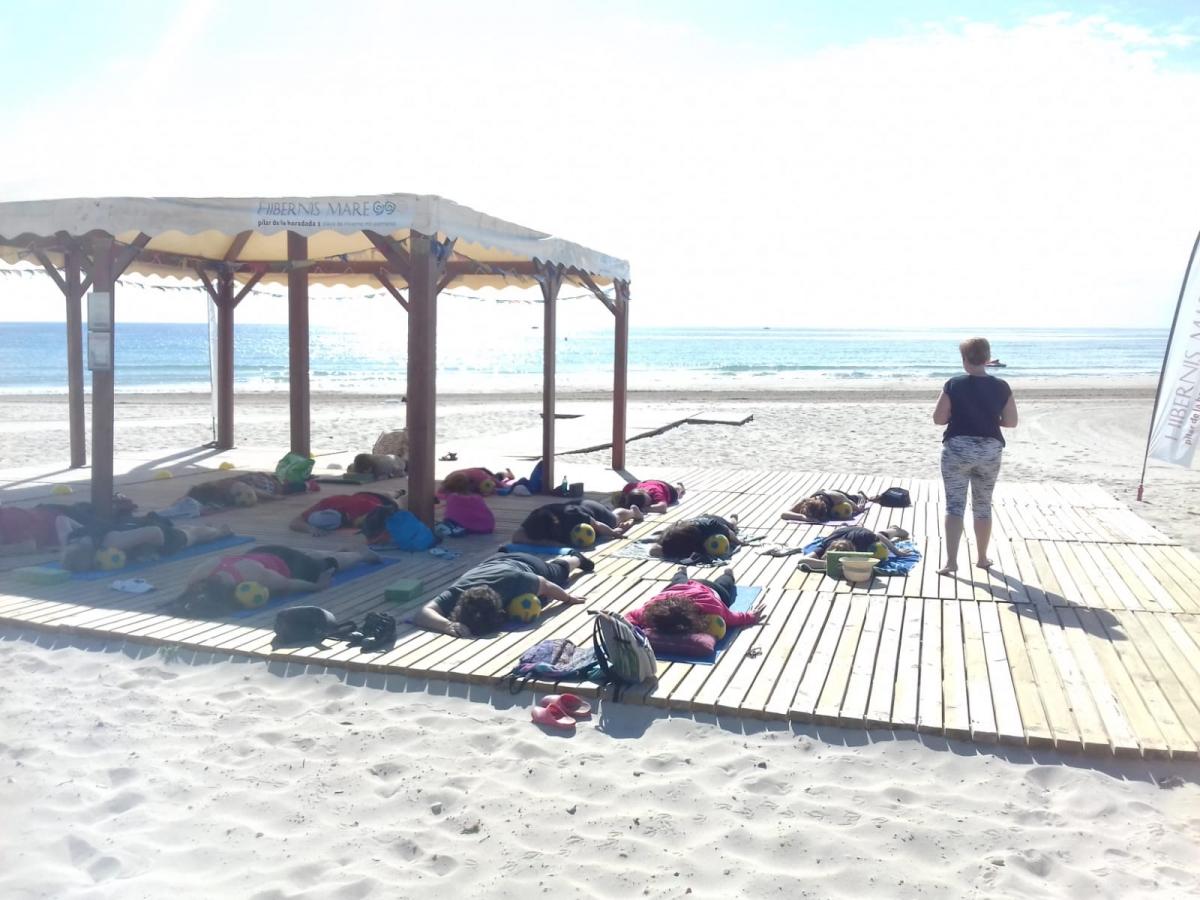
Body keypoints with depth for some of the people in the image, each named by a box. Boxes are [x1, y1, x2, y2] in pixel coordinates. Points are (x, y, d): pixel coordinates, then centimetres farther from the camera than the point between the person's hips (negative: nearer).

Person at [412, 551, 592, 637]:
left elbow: (545, 584, -30)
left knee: (558, 570, 37)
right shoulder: (458, 591, -47)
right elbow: (422, 613, -57)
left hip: (527, 566, 0)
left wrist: (568, 597, -13)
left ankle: (576, 559, 70)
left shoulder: (513, 580, -51)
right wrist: (449, 625, -75)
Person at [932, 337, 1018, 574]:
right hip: (990, 450, 3)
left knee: (954, 506, 0)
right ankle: (982, 557, 27)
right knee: (983, 506, 17)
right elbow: (1011, 421, 3)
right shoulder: (1001, 387, -1)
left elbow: (938, 418, -6)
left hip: (957, 449, -3)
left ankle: (951, 560, -11)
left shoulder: (954, 385, -8)